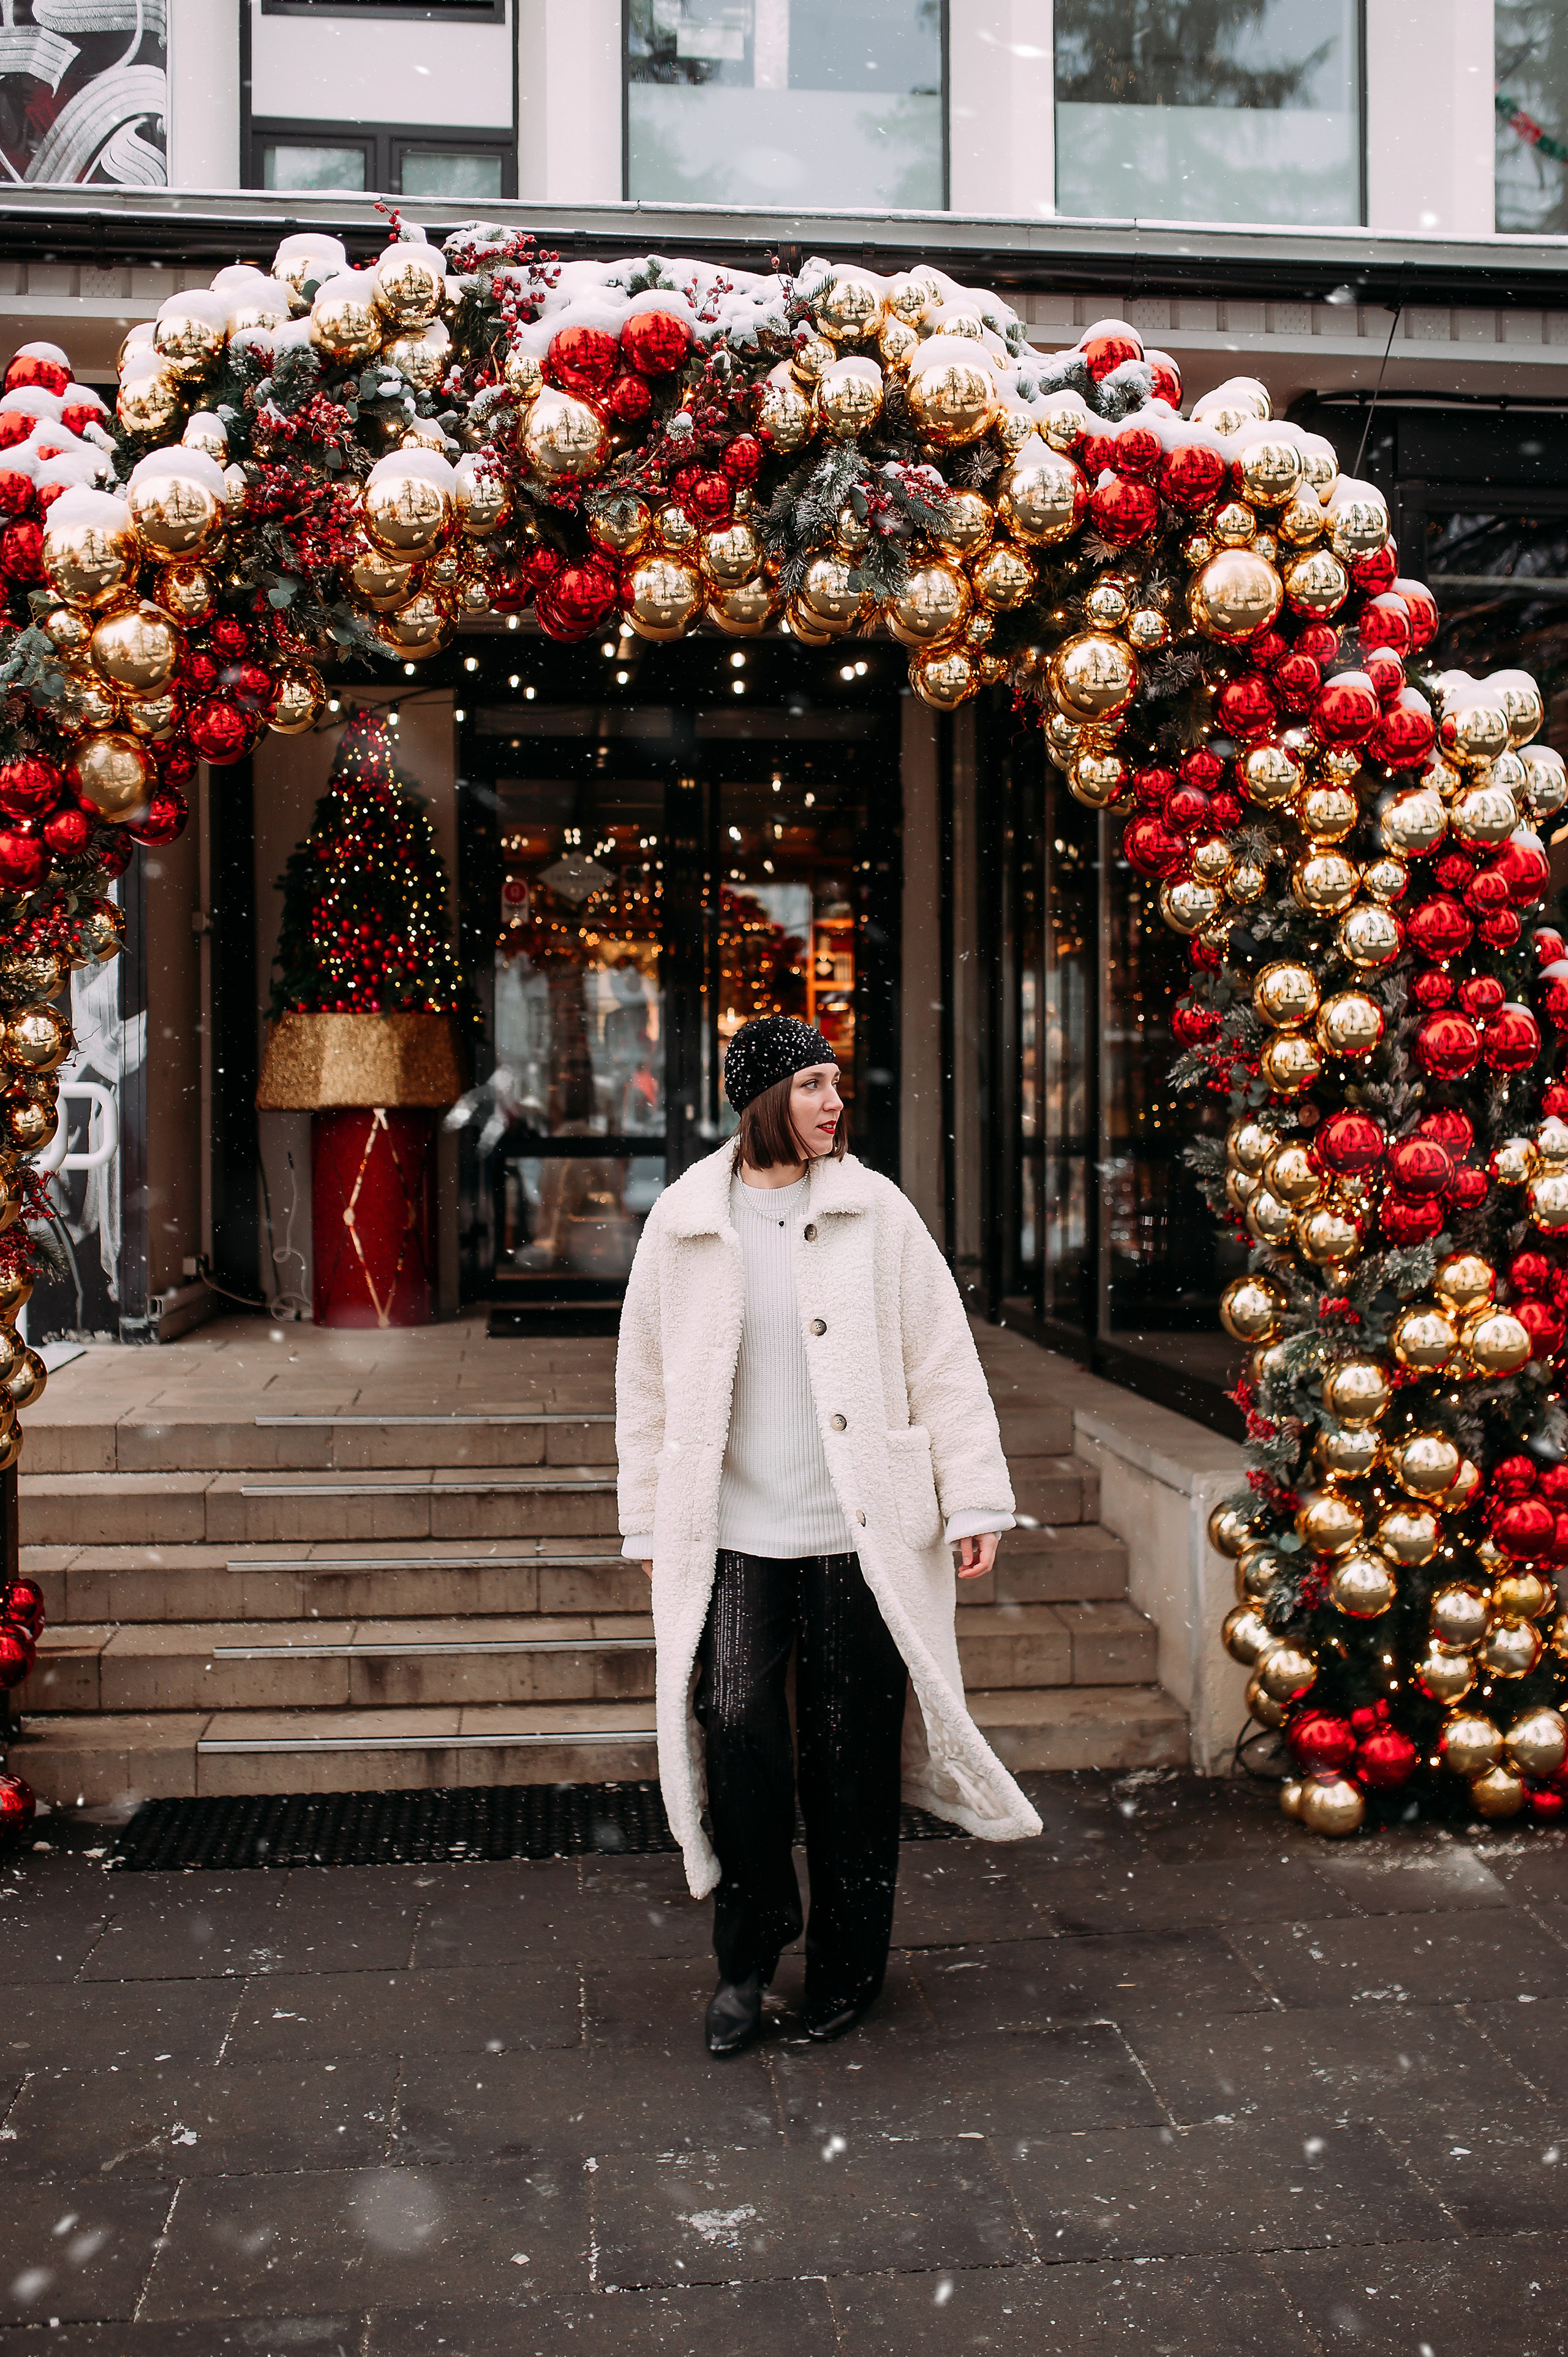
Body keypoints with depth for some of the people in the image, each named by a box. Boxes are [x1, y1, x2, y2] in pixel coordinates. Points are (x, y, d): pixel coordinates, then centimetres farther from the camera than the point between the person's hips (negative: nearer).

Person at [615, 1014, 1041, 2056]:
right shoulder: (684, 1222, 3)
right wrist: (651, 1526, 13)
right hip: (735, 1531, 0)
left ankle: (848, 1964, 26)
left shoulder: (875, 1209, 1)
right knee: (735, 1723, -11)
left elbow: (942, 1359, 3)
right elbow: (647, 1381, 11)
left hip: (861, 1532, 0)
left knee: (852, 1751, 6)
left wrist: (977, 1498, 0)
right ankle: (749, 1952, 13)